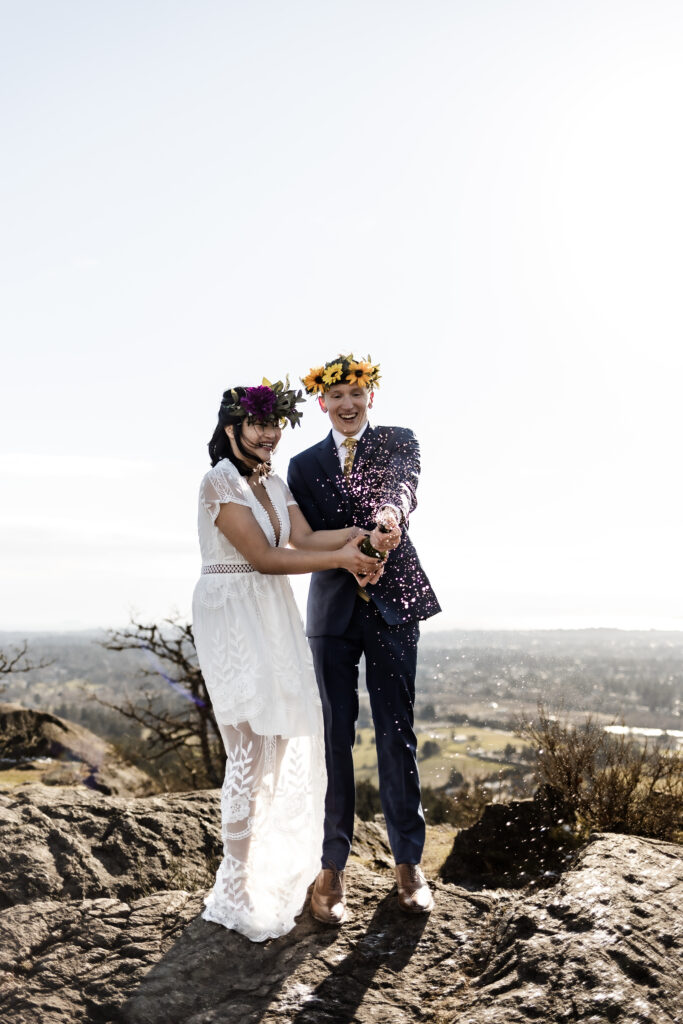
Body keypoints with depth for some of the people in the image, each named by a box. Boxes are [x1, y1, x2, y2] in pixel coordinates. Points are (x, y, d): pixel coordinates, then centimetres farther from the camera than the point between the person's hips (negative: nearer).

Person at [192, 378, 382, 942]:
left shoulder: (275, 484, 14)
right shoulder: (220, 482, -11)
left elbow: (304, 539, -2)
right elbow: (262, 557, -17)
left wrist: (361, 531, -16)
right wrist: (340, 559, -15)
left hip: (275, 617, 8)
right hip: (232, 614, -8)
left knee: (286, 739, 11)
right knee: (253, 745, -8)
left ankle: (272, 870, 28)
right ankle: (238, 895, 5)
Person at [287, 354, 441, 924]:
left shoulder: (399, 442, 7)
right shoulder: (305, 465, 12)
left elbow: (405, 483, -17)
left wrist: (392, 514, -41)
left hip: (393, 603, -1)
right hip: (334, 609, 1)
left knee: (397, 734, 3)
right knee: (334, 736, 3)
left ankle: (409, 863, 14)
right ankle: (333, 869, 10)